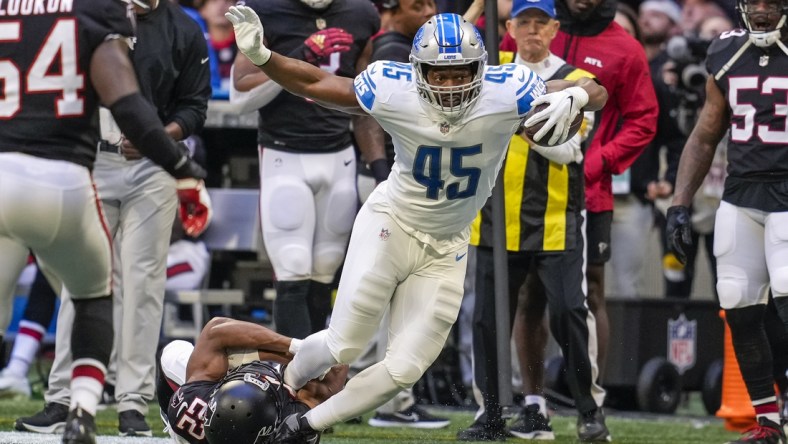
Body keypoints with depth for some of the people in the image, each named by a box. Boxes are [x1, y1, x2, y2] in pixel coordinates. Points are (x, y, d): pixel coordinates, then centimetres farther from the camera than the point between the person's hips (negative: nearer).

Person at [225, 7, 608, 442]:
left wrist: (573, 97, -41)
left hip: (445, 248, 2)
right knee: (343, 346, -4)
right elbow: (316, 83, -9)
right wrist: (259, 55, -24)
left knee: (404, 368, 2)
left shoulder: (507, 93, -24)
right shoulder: (394, 91, -23)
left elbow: (597, 92, -18)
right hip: (390, 224, -2)